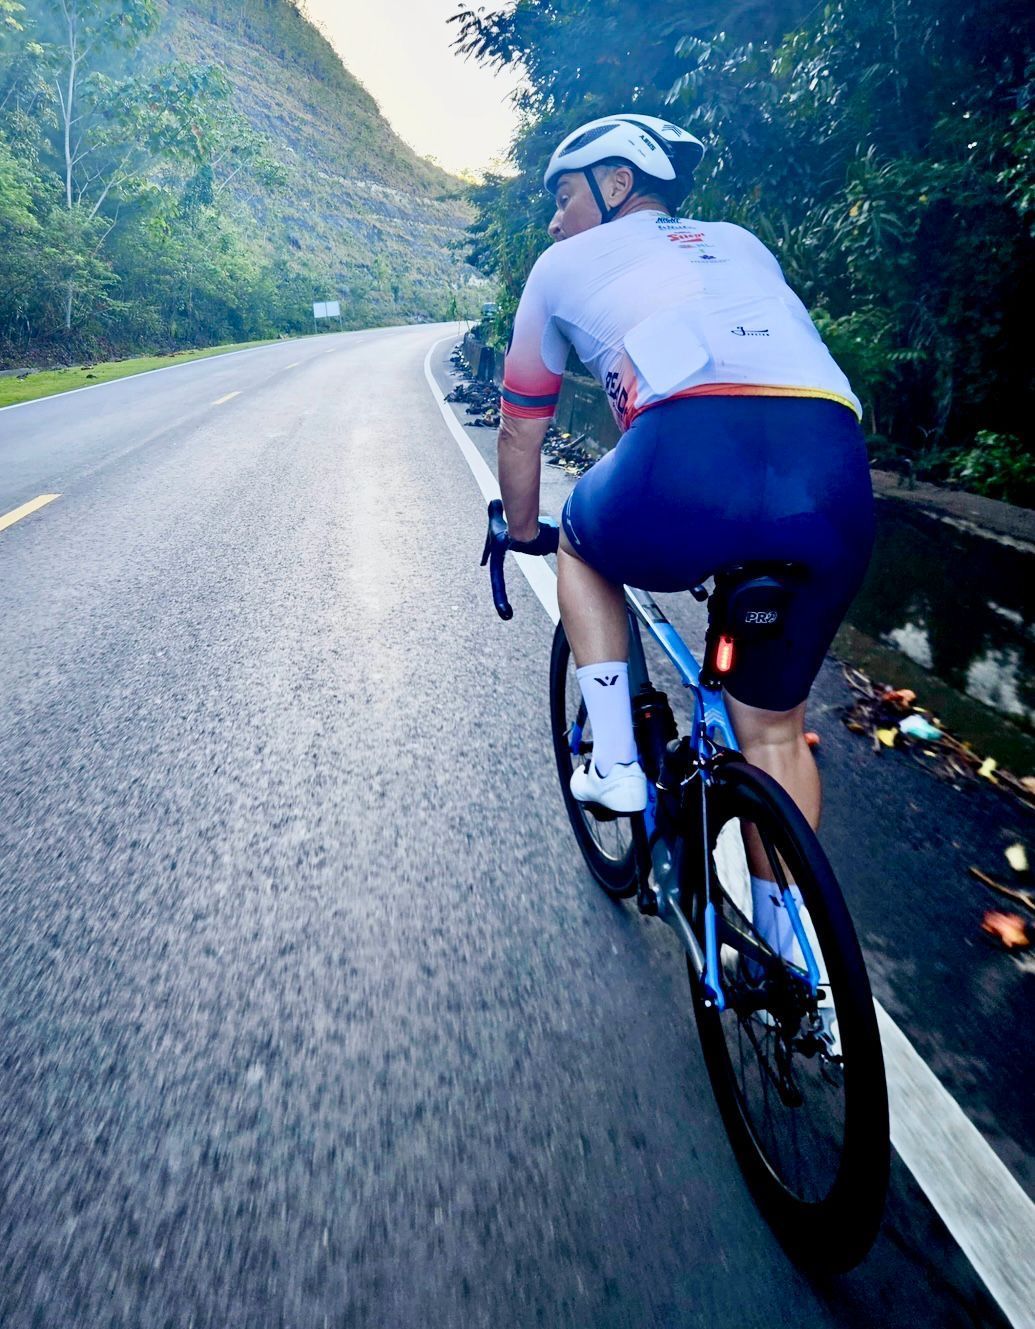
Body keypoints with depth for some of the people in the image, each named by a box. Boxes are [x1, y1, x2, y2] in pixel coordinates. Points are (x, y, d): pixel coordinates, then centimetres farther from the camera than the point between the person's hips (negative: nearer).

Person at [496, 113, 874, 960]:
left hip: (688, 467, -4)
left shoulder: (567, 264, 25)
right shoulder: (740, 245, 36)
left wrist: (523, 530, 48)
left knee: (584, 544, 31)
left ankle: (614, 762, 24)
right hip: (837, 479, 5)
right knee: (775, 730, 23)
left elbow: (521, 427, 32)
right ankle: (786, 950, 36)